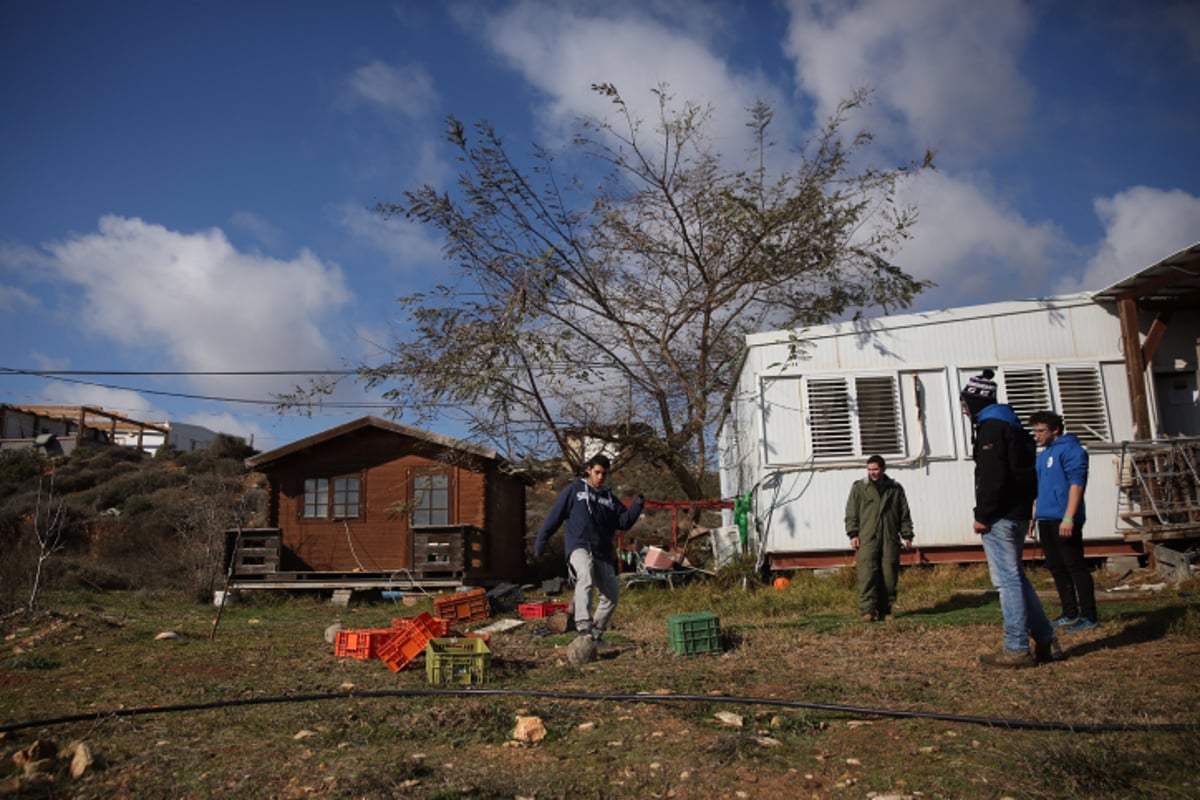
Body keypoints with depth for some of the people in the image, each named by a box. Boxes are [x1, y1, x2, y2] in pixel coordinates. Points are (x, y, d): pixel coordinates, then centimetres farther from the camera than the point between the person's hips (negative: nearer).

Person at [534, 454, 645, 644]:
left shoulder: (609, 497, 19)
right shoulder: (574, 489, 6)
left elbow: (624, 522, 10)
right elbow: (555, 516, 5)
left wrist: (638, 505, -5)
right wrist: (541, 541, 3)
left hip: (603, 553, 6)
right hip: (579, 547, -6)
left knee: (611, 597, 7)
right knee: (586, 578, -35)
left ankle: (596, 633, 24)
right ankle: (583, 624, -43)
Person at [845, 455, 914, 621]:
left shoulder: (896, 489, 14)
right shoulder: (859, 488, 9)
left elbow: (905, 514, 16)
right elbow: (851, 513, 6)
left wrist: (907, 535, 9)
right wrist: (853, 534, -2)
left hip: (890, 540, 2)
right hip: (867, 539, -2)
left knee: (889, 576, 1)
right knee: (867, 574, -12)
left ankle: (885, 611, 11)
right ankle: (867, 610, -13)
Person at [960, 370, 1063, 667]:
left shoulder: (991, 427, -11)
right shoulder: (1011, 425, 19)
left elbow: (991, 477, -21)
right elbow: (1025, 472, 21)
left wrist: (982, 515, -16)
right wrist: (1025, 508, 20)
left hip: (1000, 517, -10)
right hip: (1018, 513, 10)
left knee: (1007, 579, -6)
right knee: (1015, 577, 16)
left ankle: (1016, 649, -2)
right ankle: (1046, 642, 19)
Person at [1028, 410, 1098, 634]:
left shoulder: (1070, 449, -8)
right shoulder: (1043, 455, 19)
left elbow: (1076, 484, -16)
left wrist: (1068, 517, -22)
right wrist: (1034, 516, 20)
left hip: (1064, 521, -9)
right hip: (1046, 521, 9)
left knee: (1075, 567, -5)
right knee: (1057, 568, 12)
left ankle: (1089, 617, 1)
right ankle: (1070, 614, 20)